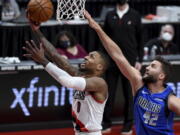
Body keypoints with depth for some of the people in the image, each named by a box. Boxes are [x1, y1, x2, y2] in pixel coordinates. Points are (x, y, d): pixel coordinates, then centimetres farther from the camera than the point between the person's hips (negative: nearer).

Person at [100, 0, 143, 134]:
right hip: (112, 61, 2)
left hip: (129, 61, -2)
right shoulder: (110, 15, 7)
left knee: (129, 94, 3)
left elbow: (140, 39, 2)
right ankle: (106, 124, 10)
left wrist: (139, 60, -3)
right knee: (109, 93, 3)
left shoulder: (135, 16, 1)